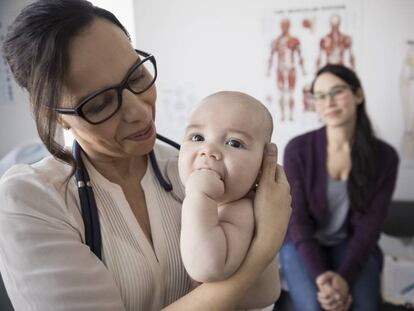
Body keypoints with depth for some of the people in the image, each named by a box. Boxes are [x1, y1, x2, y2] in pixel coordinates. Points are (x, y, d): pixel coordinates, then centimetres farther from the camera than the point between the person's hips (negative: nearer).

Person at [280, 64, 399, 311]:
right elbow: (297, 218, -12)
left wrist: (345, 276, -24)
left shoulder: (384, 156, -7)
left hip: (352, 245, 1)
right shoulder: (298, 149, -12)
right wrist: (321, 276, -26)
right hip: (304, 243, -1)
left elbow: (371, 223, -9)